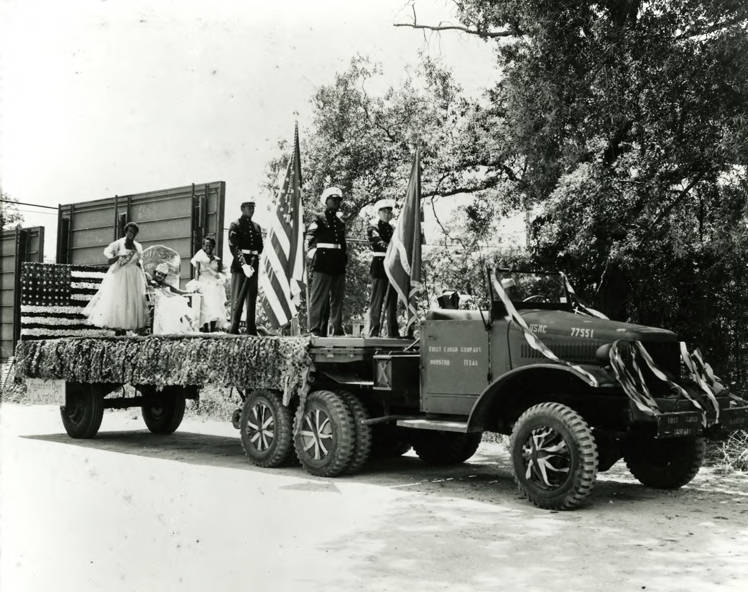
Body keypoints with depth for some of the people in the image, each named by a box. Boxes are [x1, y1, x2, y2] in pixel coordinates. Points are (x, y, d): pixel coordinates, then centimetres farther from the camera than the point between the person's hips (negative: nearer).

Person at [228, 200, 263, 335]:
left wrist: (253, 263, -2)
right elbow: (233, 247, -9)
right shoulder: (235, 225, 0)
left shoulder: (256, 226, 17)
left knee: (252, 298, 5)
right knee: (238, 298, -6)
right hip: (239, 264, -5)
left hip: (253, 265, 5)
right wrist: (244, 265, -19)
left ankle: (251, 330, 9)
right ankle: (234, 329, -6)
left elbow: (260, 246, 15)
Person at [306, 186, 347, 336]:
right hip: (323, 264, -7)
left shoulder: (340, 223, 19)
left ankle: (338, 329, 11)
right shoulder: (319, 221, -1)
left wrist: (344, 258, 17)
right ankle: (316, 330, -1)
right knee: (319, 297, -5)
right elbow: (309, 241, -3)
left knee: (338, 298, 7)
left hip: (338, 265, 7)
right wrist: (314, 256, -8)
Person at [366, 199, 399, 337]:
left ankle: (393, 332, 13)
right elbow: (380, 243, -17)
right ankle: (373, 332, -2)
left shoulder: (392, 229, 18)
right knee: (377, 301, -5)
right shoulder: (373, 228, -1)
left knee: (392, 301, 8)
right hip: (379, 267, -6)